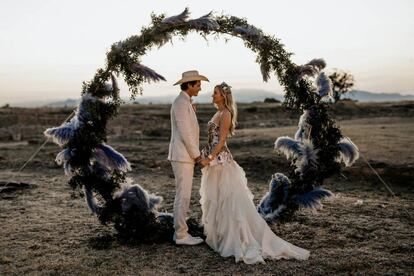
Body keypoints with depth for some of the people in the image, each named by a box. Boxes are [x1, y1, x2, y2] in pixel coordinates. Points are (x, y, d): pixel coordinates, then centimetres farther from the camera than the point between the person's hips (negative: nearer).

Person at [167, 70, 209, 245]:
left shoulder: (184, 103, 17)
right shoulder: (181, 103, -16)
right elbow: (185, 132, -20)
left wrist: (195, 154, 17)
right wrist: (197, 155, -13)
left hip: (185, 156, 10)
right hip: (183, 157, -10)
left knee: (183, 196, 13)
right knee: (183, 196, -4)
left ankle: (180, 232, 20)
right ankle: (181, 235, 4)